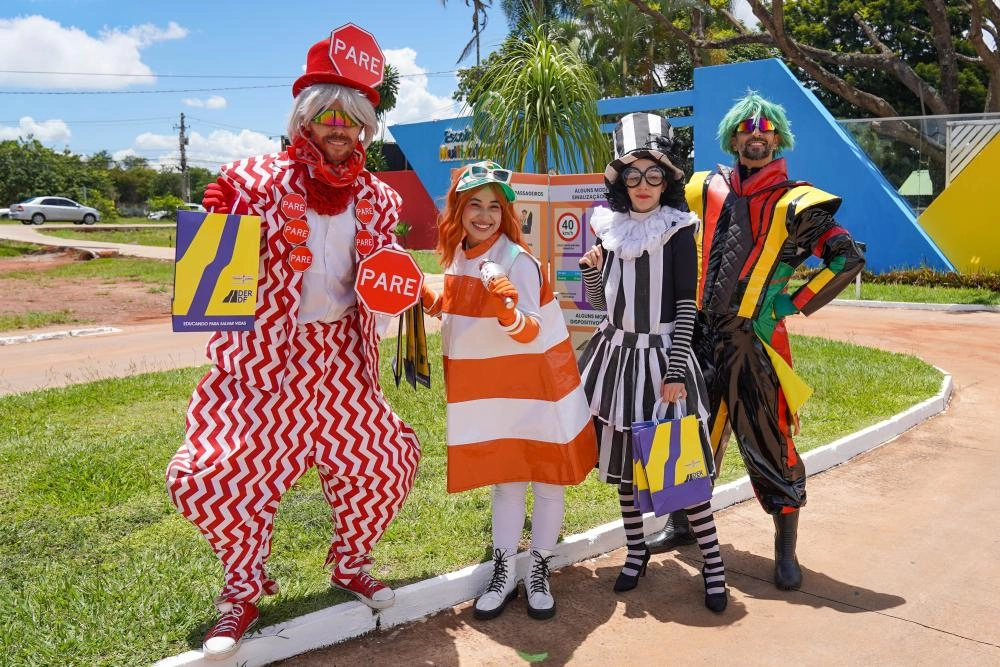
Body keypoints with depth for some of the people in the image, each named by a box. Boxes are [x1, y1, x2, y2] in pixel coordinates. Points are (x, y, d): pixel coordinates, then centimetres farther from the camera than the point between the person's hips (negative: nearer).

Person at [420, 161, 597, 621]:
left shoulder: (518, 261, -17)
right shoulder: (457, 258, 4)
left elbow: (531, 333, -21)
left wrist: (507, 311, -39)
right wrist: (427, 298, 4)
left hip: (533, 388, -5)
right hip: (486, 391, 5)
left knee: (546, 478, 6)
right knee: (504, 479, 14)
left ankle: (539, 573, 24)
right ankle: (504, 574, 26)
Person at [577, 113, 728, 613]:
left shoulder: (677, 232, -6)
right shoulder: (610, 228, 6)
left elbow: (686, 306, -8)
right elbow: (600, 303, 11)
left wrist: (675, 372, -14)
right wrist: (590, 267, -8)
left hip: (661, 355, -4)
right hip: (616, 354, 5)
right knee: (623, 460, 11)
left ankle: (712, 562, 12)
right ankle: (636, 551, 29)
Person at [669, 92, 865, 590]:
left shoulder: (793, 203, -5)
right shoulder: (708, 190, 8)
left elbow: (849, 259, -6)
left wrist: (792, 306, -8)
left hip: (753, 343, -4)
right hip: (700, 335, 4)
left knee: (769, 444, 0)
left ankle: (786, 551, 15)